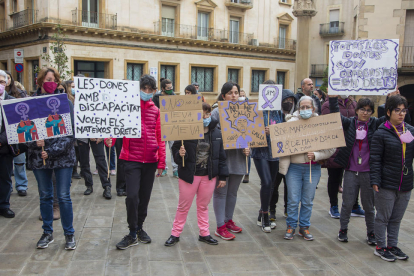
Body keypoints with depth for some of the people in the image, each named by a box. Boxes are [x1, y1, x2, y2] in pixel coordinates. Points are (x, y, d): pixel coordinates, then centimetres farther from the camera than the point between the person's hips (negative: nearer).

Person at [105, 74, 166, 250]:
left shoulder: (155, 111, 11)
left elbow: (160, 137, 11)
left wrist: (161, 162, 7)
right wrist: (110, 140, -27)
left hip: (150, 161, 4)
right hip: (132, 159, -3)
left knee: (145, 196, 11)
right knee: (132, 196, -9)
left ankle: (140, 227, 30)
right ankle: (133, 234, 8)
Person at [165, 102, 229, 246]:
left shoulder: (216, 133, 2)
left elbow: (221, 156, 6)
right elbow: (175, 149, -5)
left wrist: (223, 176, 5)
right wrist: (179, 154, -29)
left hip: (209, 175, 3)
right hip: (188, 175, -3)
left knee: (203, 206, 16)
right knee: (183, 206, 9)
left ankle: (204, 233, 30)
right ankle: (175, 234, 25)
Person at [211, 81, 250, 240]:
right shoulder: (217, 113, -7)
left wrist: (247, 149, -5)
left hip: (238, 159, 5)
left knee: (232, 192, 17)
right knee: (221, 193, 4)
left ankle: (228, 220, 33)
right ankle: (220, 227, 12)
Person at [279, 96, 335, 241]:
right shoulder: (292, 122, -1)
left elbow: (330, 149, -1)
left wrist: (315, 155, -14)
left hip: (313, 168, 1)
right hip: (294, 167, -1)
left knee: (308, 201, 10)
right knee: (293, 200, 5)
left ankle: (304, 227, 26)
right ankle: (291, 226, 22)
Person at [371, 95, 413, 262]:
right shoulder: (381, 133, -8)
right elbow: (375, 159, -9)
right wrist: (375, 181, -15)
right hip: (387, 185, -5)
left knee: (397, 218, 16)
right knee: (383, 217, 7)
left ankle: (392, 246, 30)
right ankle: (380, 247, 21)